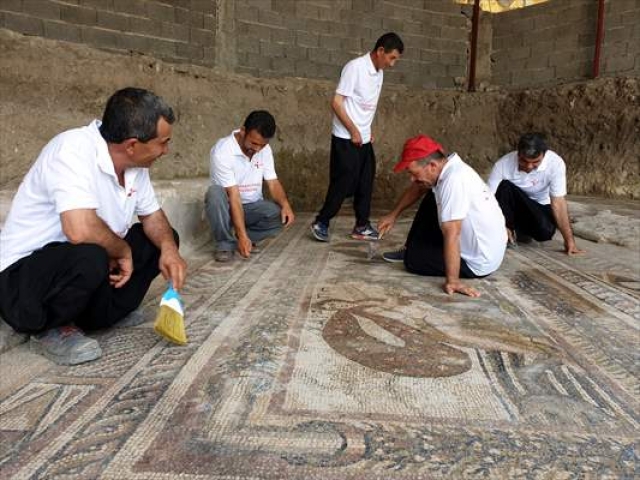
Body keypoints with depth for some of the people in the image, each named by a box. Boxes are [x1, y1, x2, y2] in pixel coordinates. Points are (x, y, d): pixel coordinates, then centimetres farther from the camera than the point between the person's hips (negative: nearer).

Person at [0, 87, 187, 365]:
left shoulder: (134, 163, -3)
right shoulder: (74, 149, -27)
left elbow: (151, 215, 8)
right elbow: (80, 229, -40)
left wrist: (168, 248, -14)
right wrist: (123, 250, -20)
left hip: (84, 267, 8)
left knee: (164, 239, 3)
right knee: (90, 257, -37)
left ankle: (102, 313, 4)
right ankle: (49, 330, -8)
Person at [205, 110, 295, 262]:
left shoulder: (265, 150, -5)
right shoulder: (222, 151, -24)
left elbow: (273, 182, -4)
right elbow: (233, 196, -29)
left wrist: (285, 204, -26)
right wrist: (243, 235, -34)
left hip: (253, 206, 5)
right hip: (228, 206, -4)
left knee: (282, 216, -24)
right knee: (215, 193, -37)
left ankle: (239, 239, -1)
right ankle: (225, 244, -18)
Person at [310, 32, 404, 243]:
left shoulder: (378, 73, 10)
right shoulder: (355, 67, -14)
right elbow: (336, 102, -18)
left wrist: (368, 131, 11)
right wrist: (353, 131, -15)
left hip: (365, 139, 8)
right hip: (346, 139, -8)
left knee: (365, 184, 9)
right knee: (343, 184, -4)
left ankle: (362, 226, 19)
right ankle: (321, 223, 10)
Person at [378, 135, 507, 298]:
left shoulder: (454, 180, -32)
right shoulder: (445, 167, -5)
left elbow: (451, 235, -34)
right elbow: (416, 189, 14)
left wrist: (452, 280, -32)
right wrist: (393, 215, 15)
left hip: (479, 262, -9)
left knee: (412, 260, -5)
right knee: (431, 198, 12)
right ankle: (411, 249, 23)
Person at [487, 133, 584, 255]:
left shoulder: (555, 163, -26)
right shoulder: (503, 164, -26)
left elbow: (558, 203, -25)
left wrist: (569, 241, -27)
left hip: (539, 207, 1)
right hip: (512, 206, 0)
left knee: (545, 231, -31)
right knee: (504, 186, -32)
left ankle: (518, 230, 3)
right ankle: (507, 231, -13)